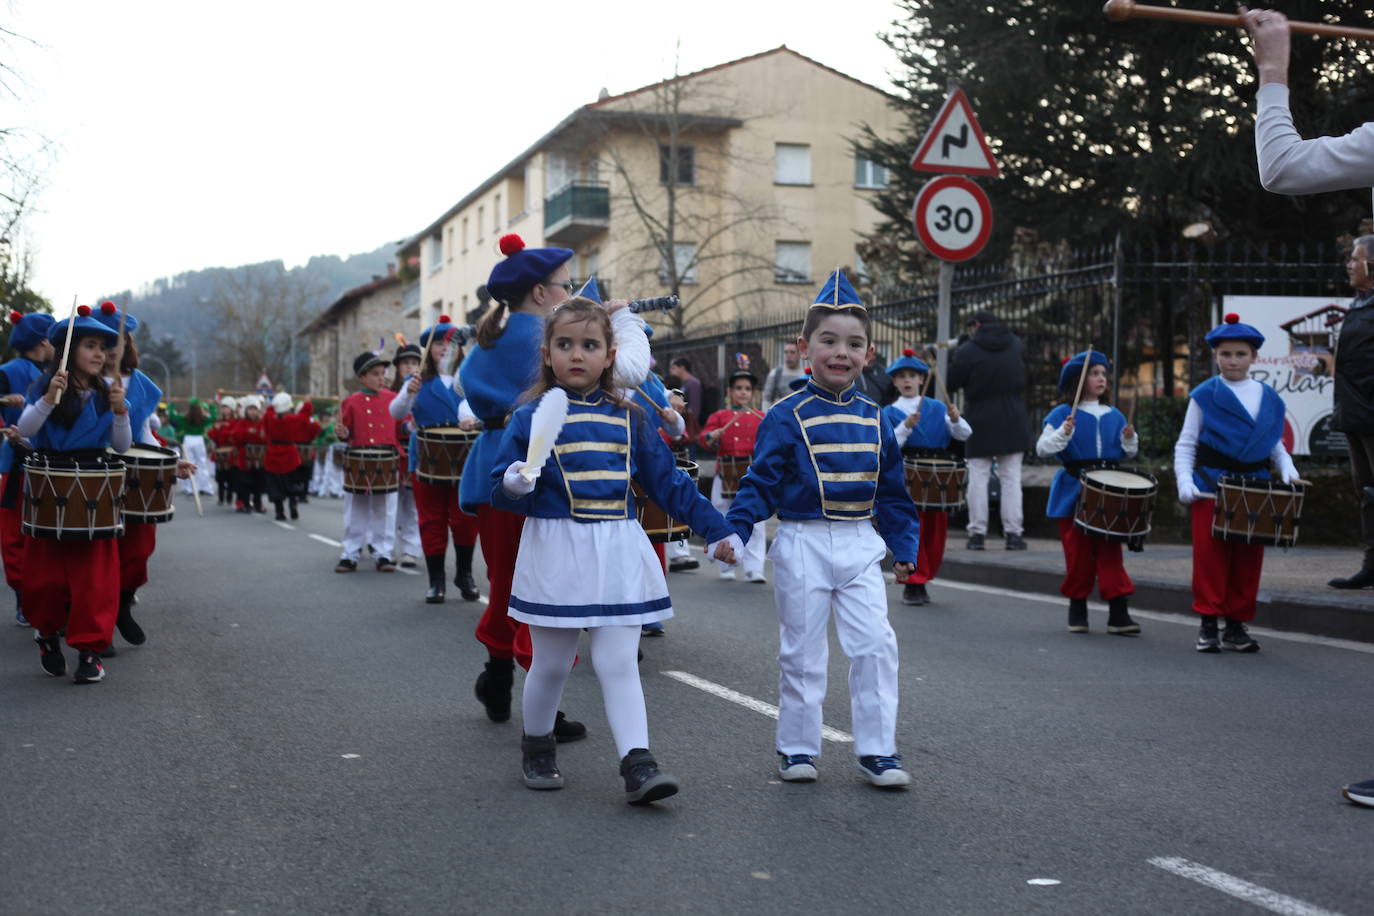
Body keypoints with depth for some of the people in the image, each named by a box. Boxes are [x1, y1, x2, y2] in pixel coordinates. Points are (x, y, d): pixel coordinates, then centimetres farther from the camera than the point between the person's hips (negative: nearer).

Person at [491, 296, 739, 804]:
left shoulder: (629, 418, 8)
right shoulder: (531, 417, 0)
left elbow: (668, 481, 14)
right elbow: (502, 491, 0)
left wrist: (716, 528, 12)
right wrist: (514, 484, -23)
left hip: (618, 552, 2)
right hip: (555, 551, -2)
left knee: (618, 662, -2)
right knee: (551, 664, 9)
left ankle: (638, 763, -5)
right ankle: (537, 747, 30)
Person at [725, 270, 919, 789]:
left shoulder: (874, 419, 6)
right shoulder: (788, 417, -7)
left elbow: (892, 491, 14)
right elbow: (761, 482, -8)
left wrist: (903, 546, 13)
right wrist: (734, 530, -19)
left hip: (860, 544, 3)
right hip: (803, 544, -3)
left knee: (875, 645, -3)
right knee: (802, 651, 6)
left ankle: (876, 750, 8)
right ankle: (797, 749, 20)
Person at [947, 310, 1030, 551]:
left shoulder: (967, 350, -7)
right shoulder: (1016, 345, 7)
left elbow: (951, 385, -4)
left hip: (980, 423, -3)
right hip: (1012, 422, 3)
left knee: (978, 478, 2)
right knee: (1011, 478, 4)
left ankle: (977, 533, 0)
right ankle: (1013, 533, 2)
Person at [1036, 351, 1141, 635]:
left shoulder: (1114, 416, 11)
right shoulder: (1063, 414, -1)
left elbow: (1128, 452, 17)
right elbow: (1042, 449, -7)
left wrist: (1130, 439, -4)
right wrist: (1063, 433, -23)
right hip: (1074, 493, -3)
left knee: (1110, 552, -1)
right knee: (1078, 554, 2)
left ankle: (1118, 612, -2)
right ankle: (1077, 610, 16)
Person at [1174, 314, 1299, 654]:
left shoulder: (1269, 398, 9)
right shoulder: (1204, 395, 1)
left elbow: (1276, 445, 16)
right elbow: (1185, 444, 1)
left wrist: (1287, 469, -3)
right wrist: (1184, 482, -12)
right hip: (1211, 487, -3)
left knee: (1248, 560, 5)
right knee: (1211, 556, -5)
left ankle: (1236, 626, 14)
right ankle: (1208, 624, 2)